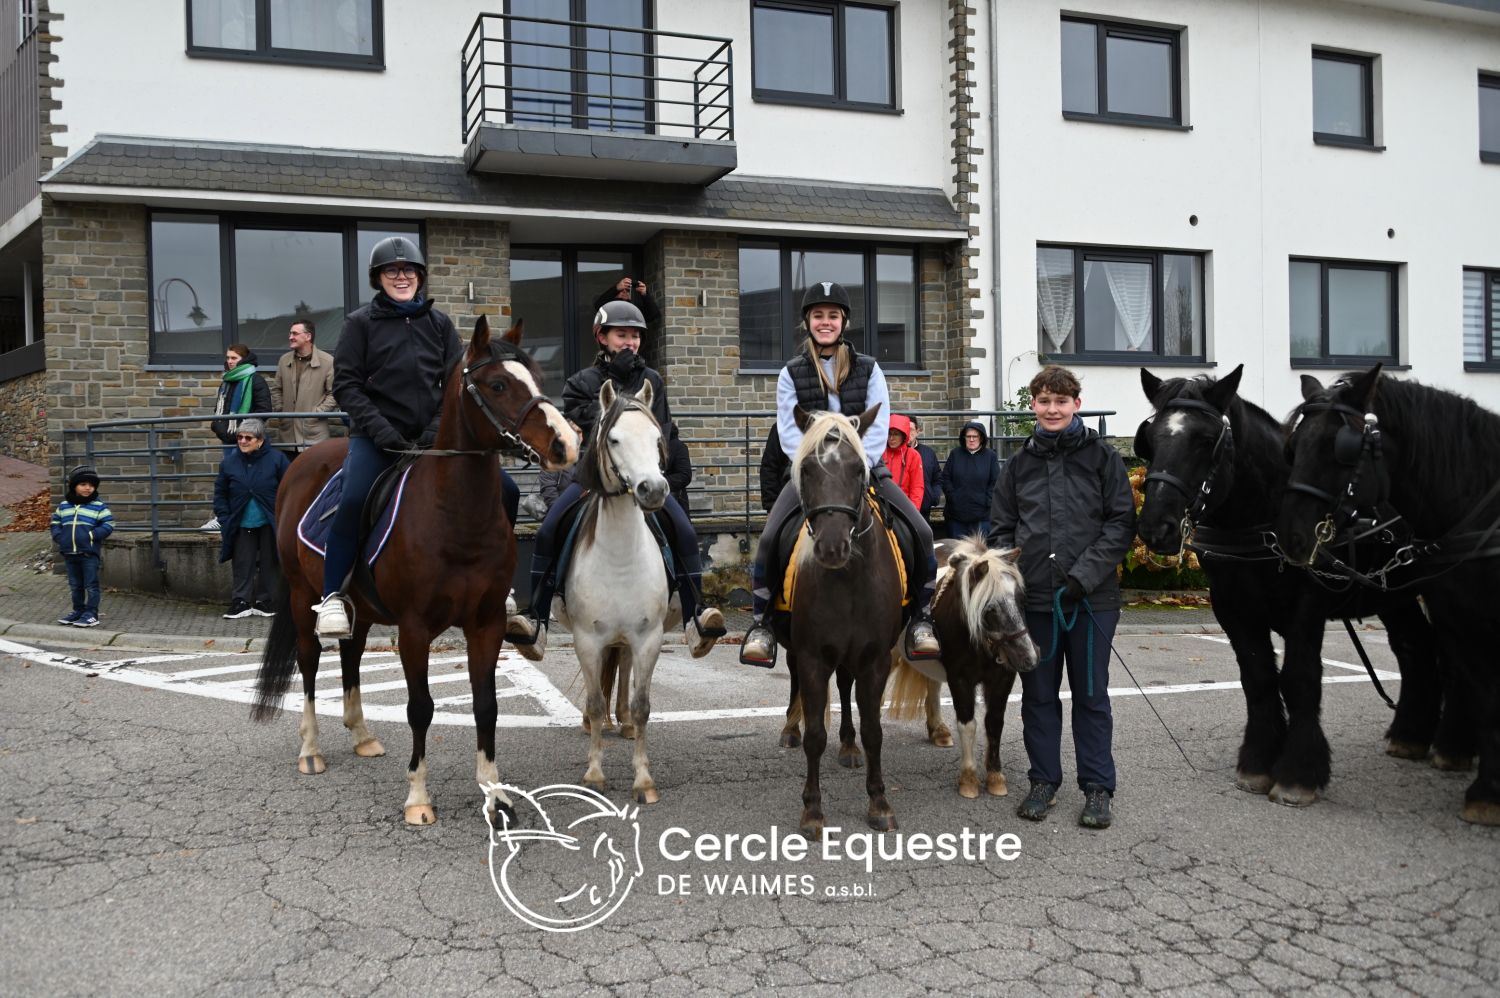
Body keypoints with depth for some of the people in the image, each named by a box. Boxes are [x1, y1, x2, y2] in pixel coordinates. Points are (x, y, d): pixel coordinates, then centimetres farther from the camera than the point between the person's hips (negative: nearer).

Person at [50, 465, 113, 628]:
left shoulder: (99, 506, -5)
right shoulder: (64, 505, 9)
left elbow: (108, 525, -7)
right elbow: (56, 522, 17)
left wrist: (91, 535, -16)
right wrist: (58, 536, 0)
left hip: (89, 553, -5)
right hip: (69, 553, 5)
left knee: (91, 585, -1)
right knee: (75, 585, 16)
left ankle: (91, 614, 4)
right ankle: (78, 611, 27)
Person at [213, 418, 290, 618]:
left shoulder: (276, 459, -8)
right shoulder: (229, 463, -1)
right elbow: (220, 494, 6)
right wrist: (224, 518, -4)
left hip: (269, 525, -1)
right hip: (241, 526, 1)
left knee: (268, 563, 9)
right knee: (242, 565, 5)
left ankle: (264, 601, 20)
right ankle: (241, 601, 12)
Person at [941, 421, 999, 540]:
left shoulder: (991, 456, 3)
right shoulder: (955, 454, 6)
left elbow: (995, 483, 0)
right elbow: (945, 478, 4)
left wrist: (986, 502, -7)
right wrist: (952, 498, -5)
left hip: (981, 516, -1)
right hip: (956, 514, 1)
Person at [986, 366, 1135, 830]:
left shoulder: (1102, 457, 0)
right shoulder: (1019, 465, 8)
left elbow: (1122, 522, -4)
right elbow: (1000, 529, 10)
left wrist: (1084, 574, -14)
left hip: (1091, 598, -2)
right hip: (1033, 599, 3)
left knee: (1091, 694, 7)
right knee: (1038, 694, 11)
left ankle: (1098, 787, 18)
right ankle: (1044, 779, 25)